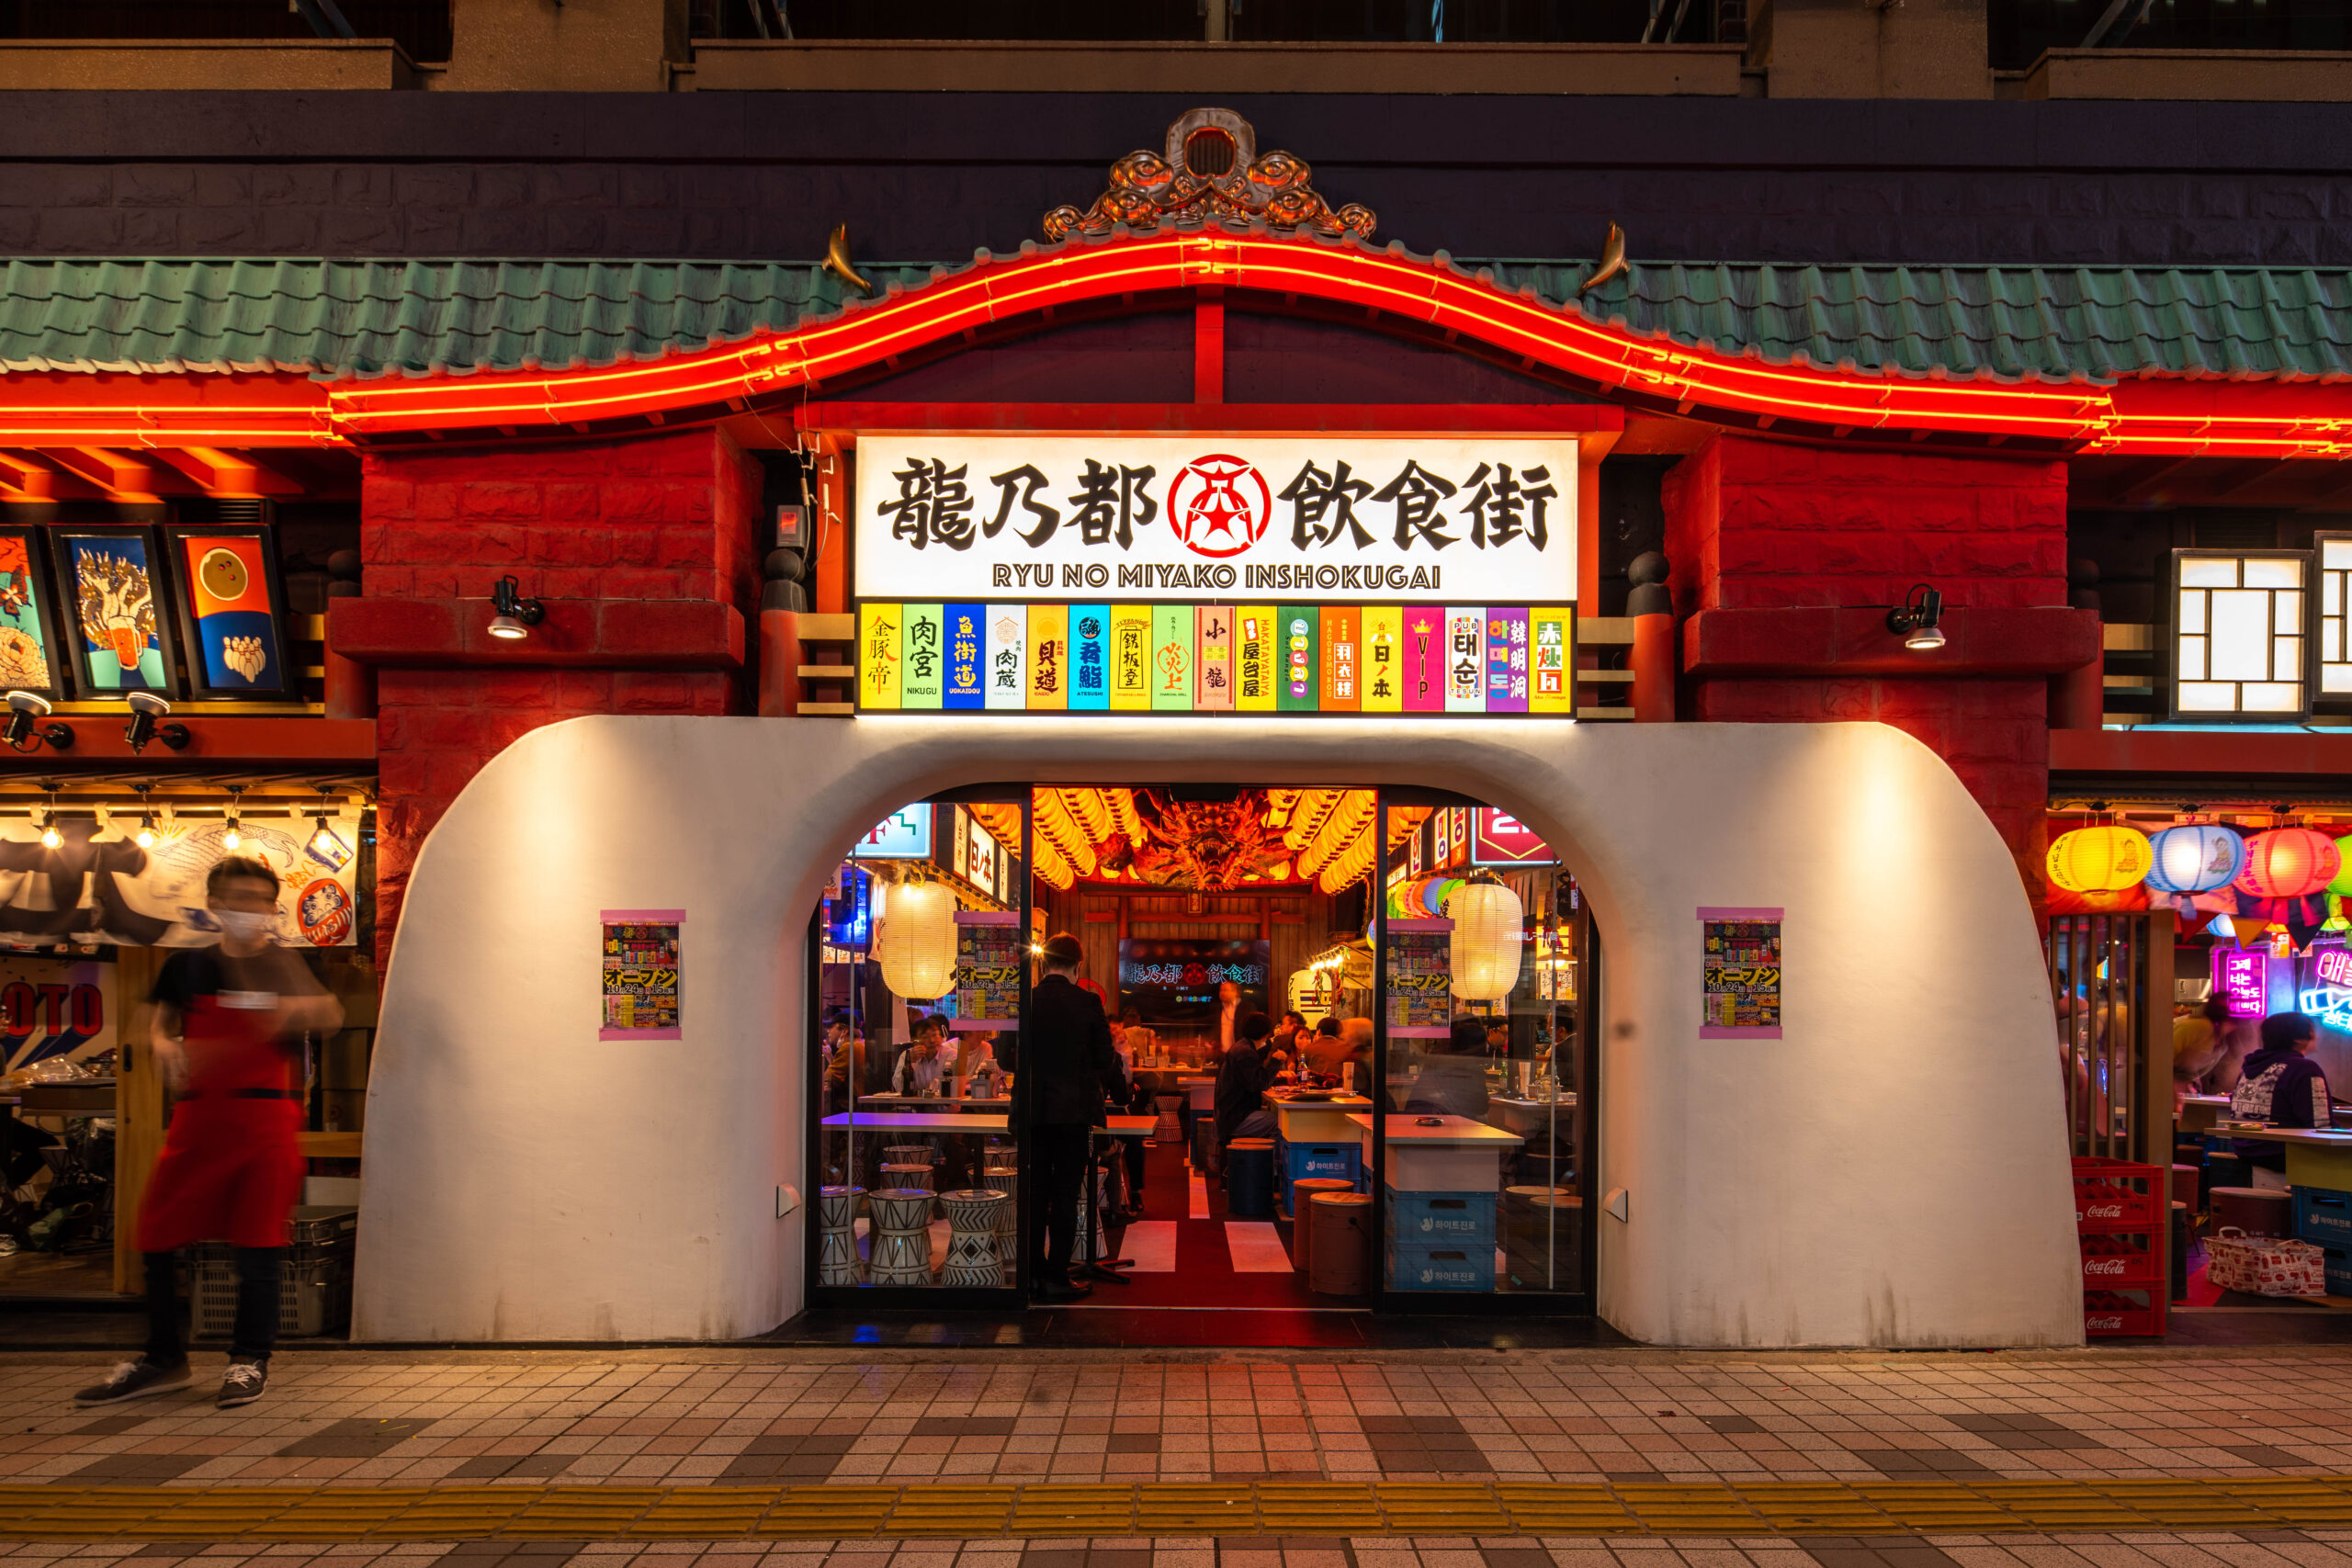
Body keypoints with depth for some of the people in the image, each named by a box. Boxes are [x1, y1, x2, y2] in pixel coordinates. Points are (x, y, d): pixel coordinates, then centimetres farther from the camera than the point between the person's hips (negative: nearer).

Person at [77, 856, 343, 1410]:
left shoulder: (286, 966, 5)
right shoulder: (187, 966, 11)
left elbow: (332, 1017, -7)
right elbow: (160, 1024, 20)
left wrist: (299, 1011, -29)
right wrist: (164, 1046, -3)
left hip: (266, 1116, -3)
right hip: (198, 1115, 3)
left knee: (259, 1240, -3)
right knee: (156, 1236, 4)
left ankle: (250, 1360, 8)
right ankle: (162, 1359, 20)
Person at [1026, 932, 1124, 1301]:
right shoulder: (1087, 1004, -8)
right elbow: (1104, 1060, -3)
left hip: (1033, 1109, 2)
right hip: (1074, 1110, -2)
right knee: (1066, 1194, 3)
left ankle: (1033, 1273, 15)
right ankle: (1056, 1278, 4)